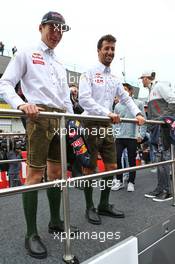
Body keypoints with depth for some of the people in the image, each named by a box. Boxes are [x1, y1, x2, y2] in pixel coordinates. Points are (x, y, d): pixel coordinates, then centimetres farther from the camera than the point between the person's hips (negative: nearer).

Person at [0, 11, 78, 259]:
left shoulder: (60, 65, 26)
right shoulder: (26, 54, 8)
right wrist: (21, 104, -21)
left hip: (61, 119, 7)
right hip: (39, 116, -6)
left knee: (57, 172, 9)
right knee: (35, 173, -7)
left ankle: (55, 222, 23)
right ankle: (32, 234, 4)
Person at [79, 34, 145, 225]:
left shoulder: (114, 79, 17)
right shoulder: (88, 74, -4)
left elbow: (125, 98, 19)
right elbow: (84, 99, -17)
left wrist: (137, 113, 2)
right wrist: (108, 113, -26)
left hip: (107, 127, 7)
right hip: (92, 125, -7)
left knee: (112, 167, 8)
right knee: (91, 168, 0)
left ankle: (104, 205, 23)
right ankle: (90, 208, 15)